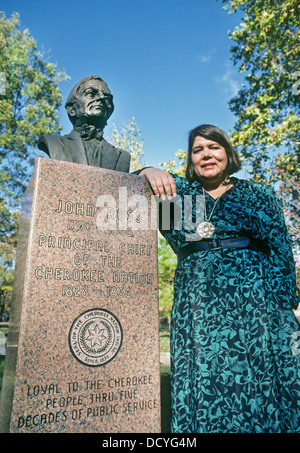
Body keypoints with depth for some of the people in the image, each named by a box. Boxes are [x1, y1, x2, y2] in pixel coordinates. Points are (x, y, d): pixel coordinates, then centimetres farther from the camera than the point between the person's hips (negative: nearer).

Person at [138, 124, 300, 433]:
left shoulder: (259, 195, 9)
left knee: (262, 382, 3)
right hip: (197, 301, 1)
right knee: (205, 387, 5)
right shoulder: (180, 191, 12)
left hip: (255, 299, 0)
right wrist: (150, 172, -12)